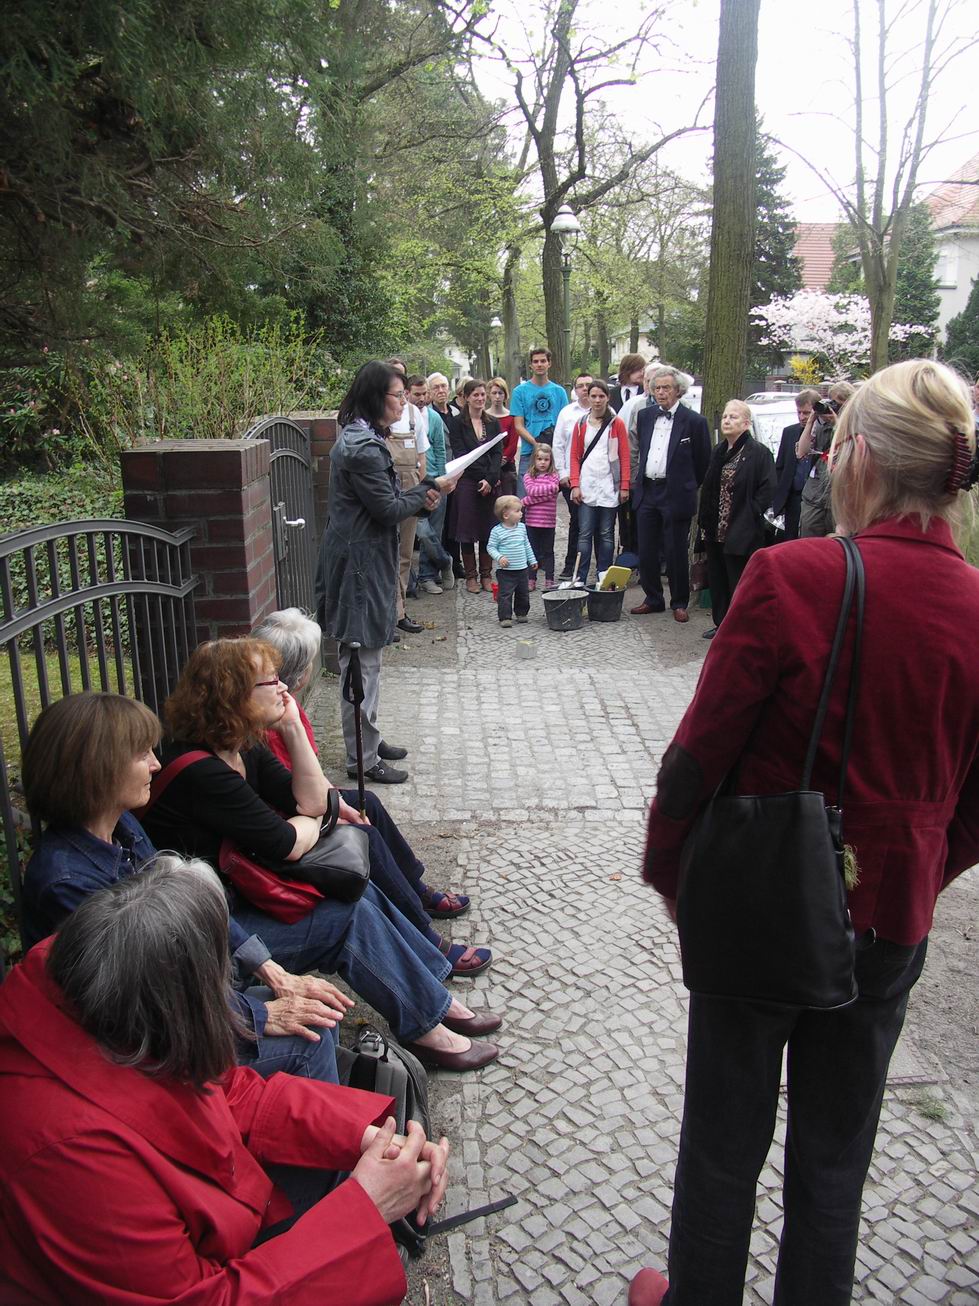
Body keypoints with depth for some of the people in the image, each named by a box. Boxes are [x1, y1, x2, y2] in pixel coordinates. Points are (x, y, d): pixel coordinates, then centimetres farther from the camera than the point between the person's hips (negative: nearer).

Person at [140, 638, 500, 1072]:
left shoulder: (243, 748, 3)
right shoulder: (199, 771, -27)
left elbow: (312, 801, 1)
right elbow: (289, 845, -22)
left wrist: (292, 727, -7)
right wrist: (312, 821, 0)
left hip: (236, 895, 9)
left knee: (357, 889, 1)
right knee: (352, 917, -13)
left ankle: (434, 997, 12)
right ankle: (424, 1027, 4)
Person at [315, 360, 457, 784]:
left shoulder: (362, 438, 12)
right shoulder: (362, 448, -21)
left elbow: (386, 499, 15)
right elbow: (388, 509, -19)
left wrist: (422, 494, -1)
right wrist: (430, 491, -5)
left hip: (363, 558, 11)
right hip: (359, 562, -11)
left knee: (364, 660, 19)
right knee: (361, 662, -2)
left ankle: (368, 739, 32)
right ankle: (362, 759, 9)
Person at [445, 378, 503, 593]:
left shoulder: (493, 423, 12)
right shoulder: (457, 423, 1)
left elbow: (497, 453, 5)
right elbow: (459, 454, -6)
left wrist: (490, 479, -10)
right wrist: (481, 478, -13)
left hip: (491, 484, 3)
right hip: (467, 481, -3)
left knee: (488, 529, 5)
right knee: (467, 530, 0)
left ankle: (486, 575, 14)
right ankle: (470, 577, 9)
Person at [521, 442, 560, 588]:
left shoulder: (553, 476, 2)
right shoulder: (528, 476, 7)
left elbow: (549, 495, -12)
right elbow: (531, 490, -12)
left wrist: (525, 501, -12)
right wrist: (550, 487, -18)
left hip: (549, 521, -1)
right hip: (532, 521, 1)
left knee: (548, 551, 6)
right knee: (532, 550, 7)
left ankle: (549, 580, 12)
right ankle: (531, 579, 13)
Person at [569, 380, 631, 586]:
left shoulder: (616, 424, 3)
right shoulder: (581, 425, 9)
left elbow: (625, 457, 1)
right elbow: (575, 456, 7)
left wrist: (624, 486, -6)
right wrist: (575, 484, -4)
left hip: (609, 487, -1)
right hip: (586, 487, 1)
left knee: (606, 535, 5)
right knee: (585, 534, -2)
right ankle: (580, 578, -2)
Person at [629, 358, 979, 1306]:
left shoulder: (792, 576, -21)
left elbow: (702, 748, -16)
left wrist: (667, 867, 0)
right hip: (892, 914, 4)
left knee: (724, 1138, 18)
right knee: (835, 1151, 23)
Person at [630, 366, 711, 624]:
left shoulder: (694, 421, -7)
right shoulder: (644, 415, 8)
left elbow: (703, 462, 1)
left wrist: (688, 488, 5)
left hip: (676, 495, -5)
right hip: (646, 493, 5)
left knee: (676, 553, 2)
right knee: (646, 551, 9)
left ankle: (679, 603, 15)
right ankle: (653, 599, 23)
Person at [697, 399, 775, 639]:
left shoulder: (759, 453, -10)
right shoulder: (718, 452, 13)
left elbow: (768, 489, -13)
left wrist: (750, 514, -15)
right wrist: (705, 520, 12)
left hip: (742, 531, -8)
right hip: (716, 530, 8)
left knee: (739, 582, -2)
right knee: (717, 578, 15)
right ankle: (721, 624, 28)